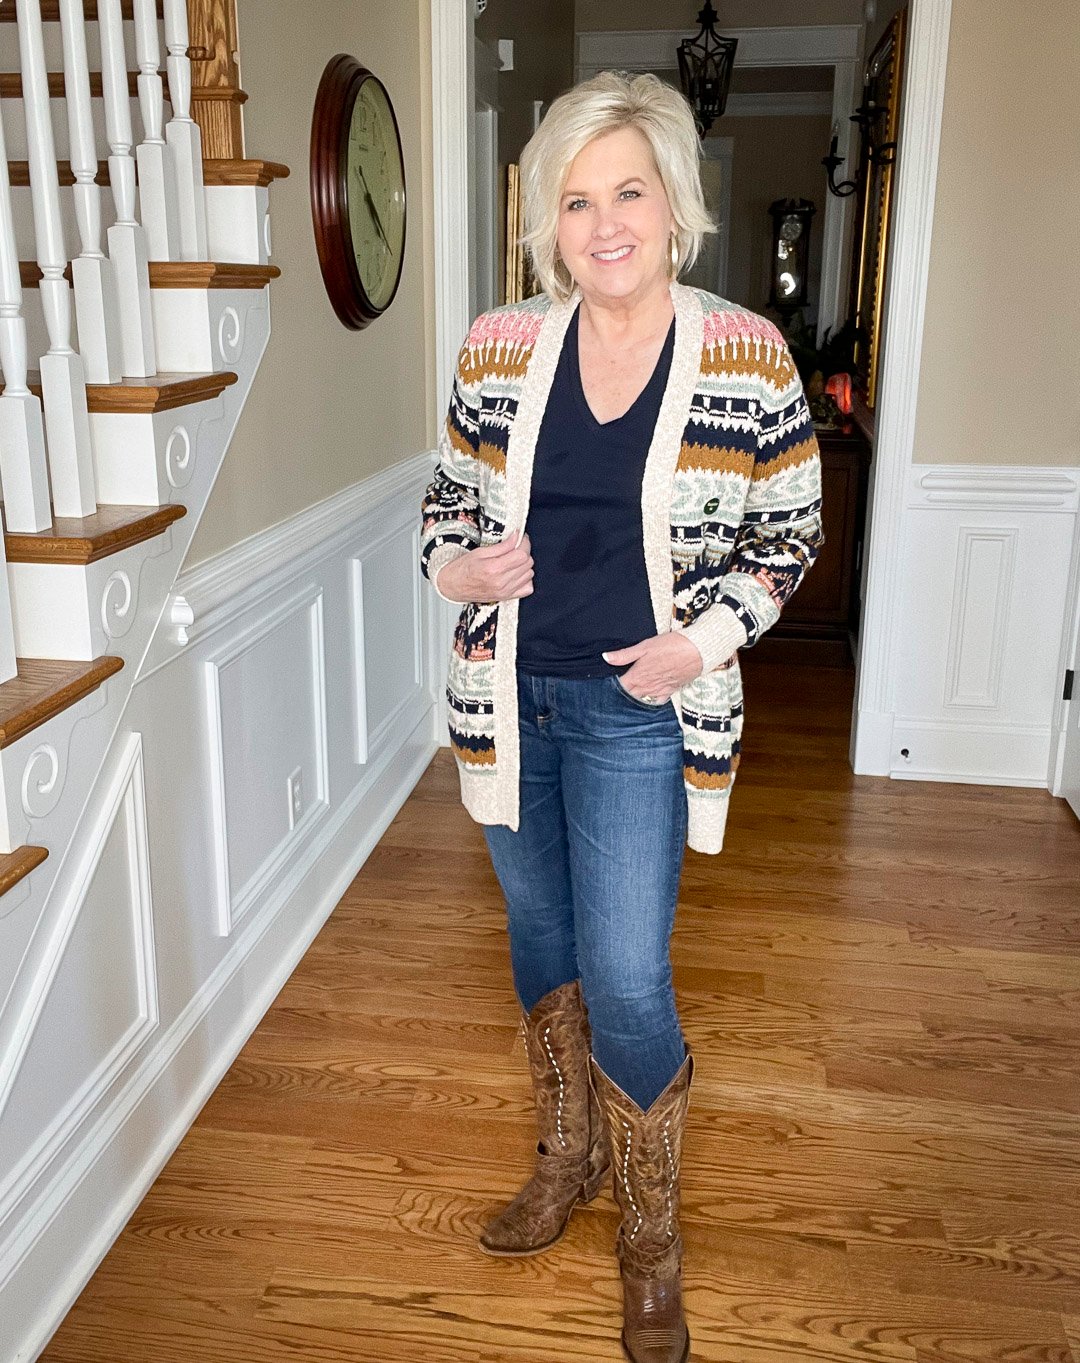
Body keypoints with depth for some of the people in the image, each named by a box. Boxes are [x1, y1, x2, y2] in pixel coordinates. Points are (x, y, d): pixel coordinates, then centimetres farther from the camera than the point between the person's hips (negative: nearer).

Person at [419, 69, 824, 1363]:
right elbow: (451, 490, 12)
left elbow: (789, 527, 1)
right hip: (508, 697, 4)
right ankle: (567, 1155, 43)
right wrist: (453, 567, -9)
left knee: (626, 983, -4)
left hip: (640, 707, -3)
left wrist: (708, 636, -13)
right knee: (540, 938, 18)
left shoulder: (748, 356, -8)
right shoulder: (497, 346, -2)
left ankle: (652, 1242, 23)